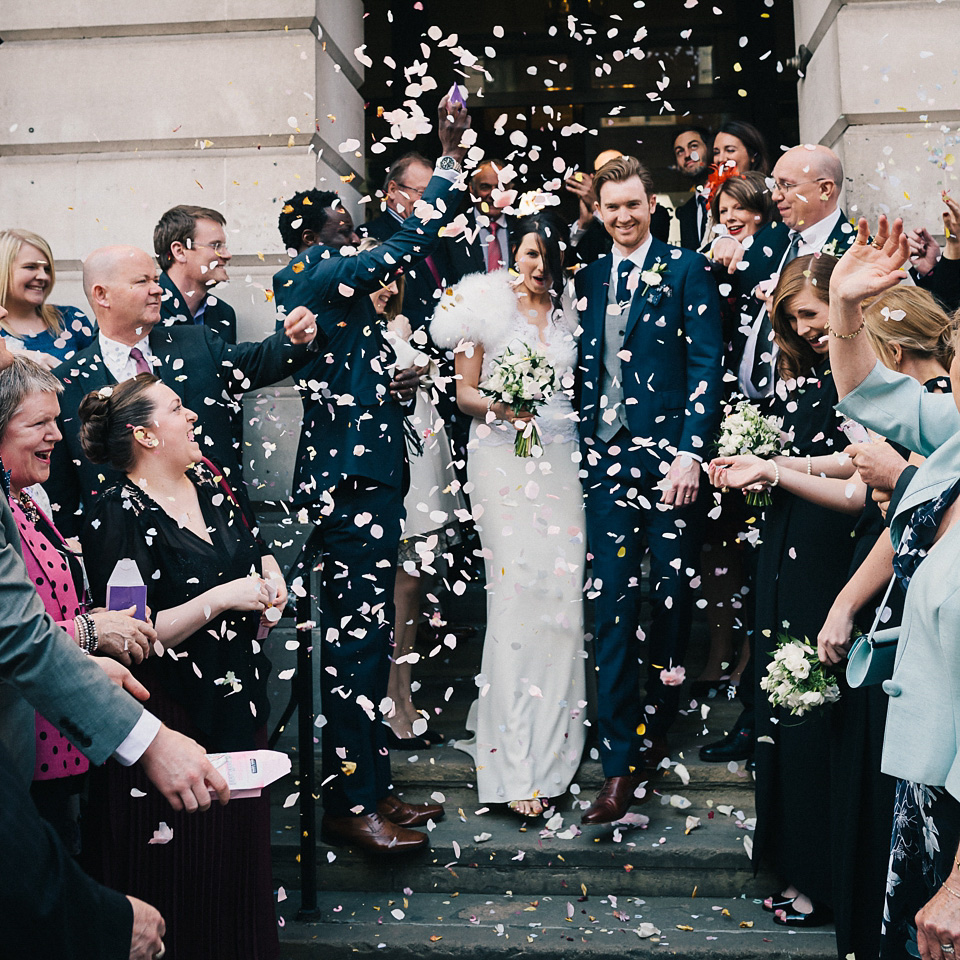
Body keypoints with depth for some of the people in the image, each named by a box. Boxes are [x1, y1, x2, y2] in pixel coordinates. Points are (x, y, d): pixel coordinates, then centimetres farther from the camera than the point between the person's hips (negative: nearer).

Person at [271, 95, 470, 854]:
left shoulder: (317, 286, 20)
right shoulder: (321, 277, -9)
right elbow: (406, 247, -17)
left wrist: (389, 386, 11)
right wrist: (452, 158, -10)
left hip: (356, 480, 10)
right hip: (355, 484, -10)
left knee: (366, 640, 13)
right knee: (356, 640, -6)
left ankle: (371, 786, 22)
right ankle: (351, 804, 2)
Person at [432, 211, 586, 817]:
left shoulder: (569, 311, 14)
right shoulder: (486, 305, 3)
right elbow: (465, 391, 3)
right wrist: (498, 406, -16)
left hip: (561, 456, 4)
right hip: (504, 455, -4)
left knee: (563, 590, -1)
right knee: (517, 590, -10)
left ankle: (552, 738, 15)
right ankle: (516, 764, -4)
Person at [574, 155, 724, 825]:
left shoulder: (686, 269, 3)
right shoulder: (588, 279, 16)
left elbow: (707, 363, -4)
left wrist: (690, 452, -13)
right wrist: (582, 447, 6)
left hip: (670, 457, -3)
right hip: (608, 459, 3)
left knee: (673, 601, 5)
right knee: (612, 607, -4)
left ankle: (654, 729, 25)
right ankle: (620, 763, -1)